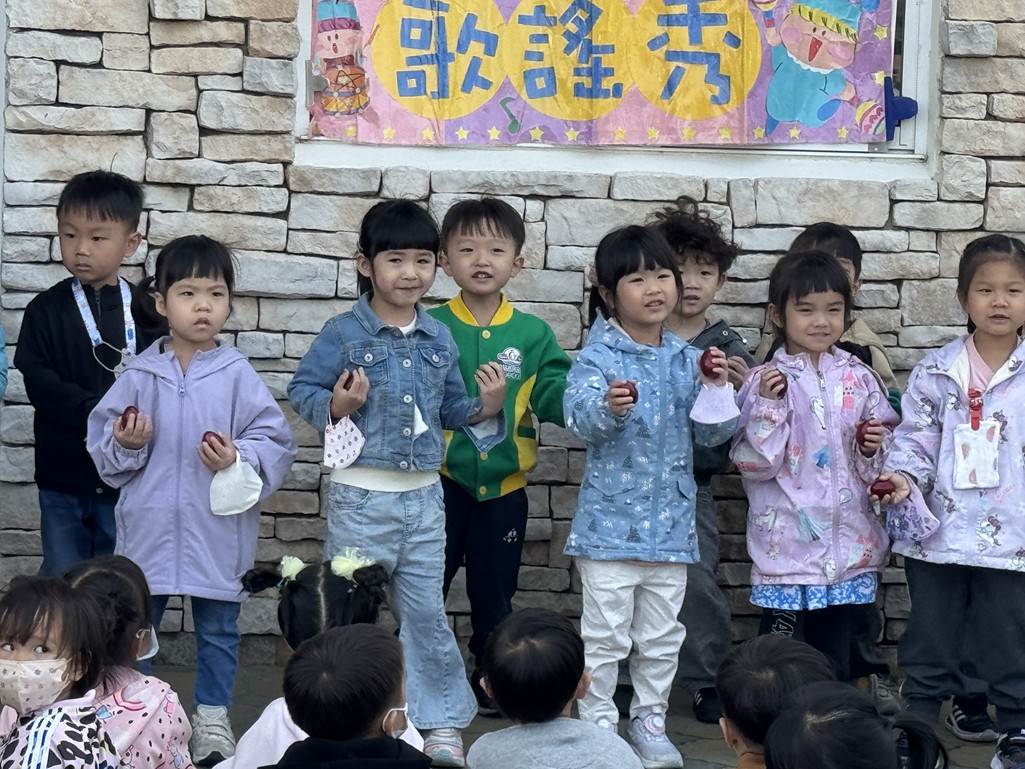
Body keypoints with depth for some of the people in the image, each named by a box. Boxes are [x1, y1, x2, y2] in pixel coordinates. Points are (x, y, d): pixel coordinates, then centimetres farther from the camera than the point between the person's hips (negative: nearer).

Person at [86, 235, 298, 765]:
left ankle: (213, 721, 24)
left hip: (216, 531, -1)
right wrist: (124, 444, -15)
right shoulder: (139, 376, -1)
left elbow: (276, 442, -5)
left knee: (218, 630, 11)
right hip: (149, 527, 1)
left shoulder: (238, 376, -5)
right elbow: (101, 441, 5)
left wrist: (238, 459, -21)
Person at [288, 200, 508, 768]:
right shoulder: (344, 334, -7)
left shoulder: (439, 339, 7)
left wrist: (485, 409, -3)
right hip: (360, 496, -3)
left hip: (422, 497, 3)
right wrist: (334, 407, -22)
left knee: (426, 611, 8)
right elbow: (302, 390, -4)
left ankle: (440, 721, 19)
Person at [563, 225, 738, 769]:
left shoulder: (688, 359, 6)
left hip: (670, 524, 5)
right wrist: (608, 407, -45)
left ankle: (649, 721, 27)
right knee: (605, 635, 1)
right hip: (610, 520, -5)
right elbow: (579, 419, -24)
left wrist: (715, 388, -12)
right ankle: (598, 724, 11)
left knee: (662, 636, 13)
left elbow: (713, 433, 6)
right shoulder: (598, 357, -9)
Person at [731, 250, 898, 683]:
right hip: (786, 541, -3)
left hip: (847, 542, 3)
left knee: (836, 654, 12)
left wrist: (873, 448, -9)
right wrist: (768, 405, -18)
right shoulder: (765, 380, -4)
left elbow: (880, 463, 12)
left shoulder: (859, 380, 5)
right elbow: (752, 462, -8)